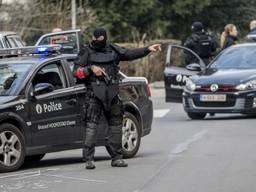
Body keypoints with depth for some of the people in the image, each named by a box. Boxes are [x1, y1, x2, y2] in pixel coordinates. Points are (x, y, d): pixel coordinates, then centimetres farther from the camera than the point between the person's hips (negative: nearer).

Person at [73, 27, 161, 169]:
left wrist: (148, 49, 6)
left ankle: (116, 157, 15)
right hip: (95, 92, -4)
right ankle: (89, 159, -12)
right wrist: (91, 69, -15)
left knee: (116, 124, 7)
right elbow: (77, 71, -1)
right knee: (92, 124, -11)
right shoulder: (87, 51, 2)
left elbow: (130, 54, 13)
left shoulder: (113, 49, 12)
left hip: (112, 92, 4)